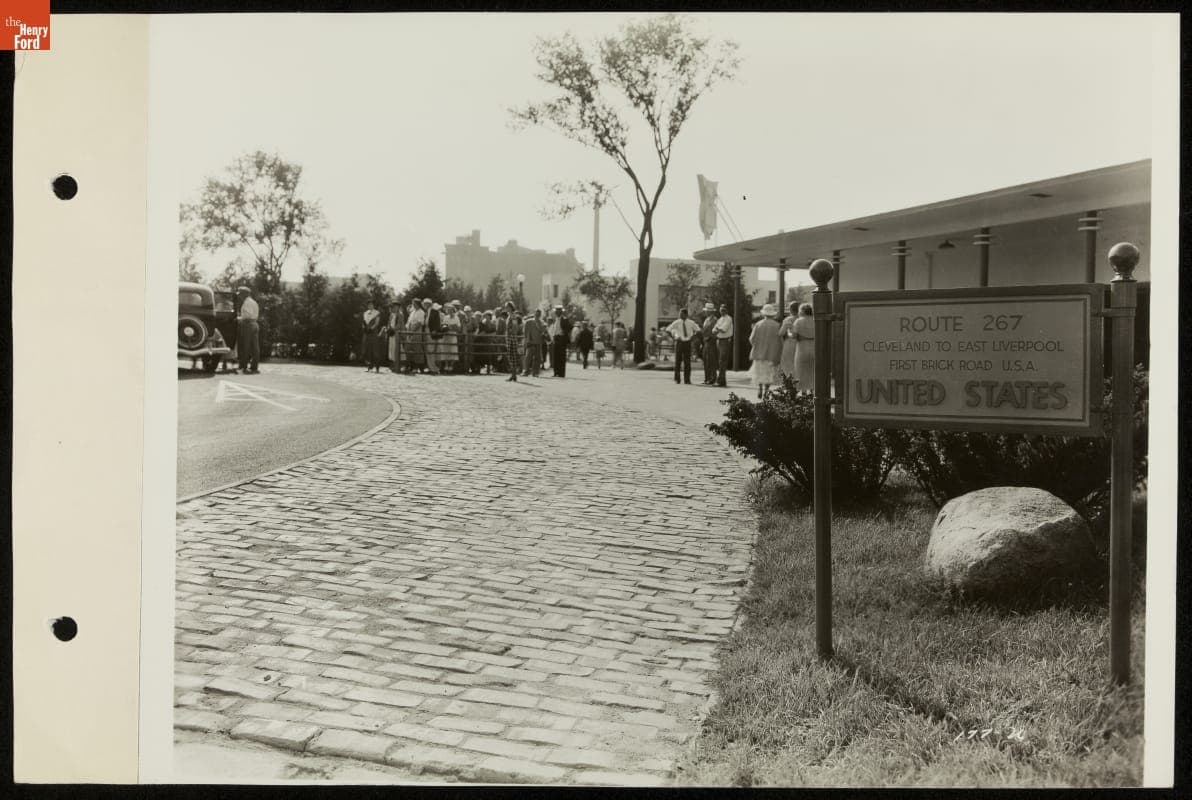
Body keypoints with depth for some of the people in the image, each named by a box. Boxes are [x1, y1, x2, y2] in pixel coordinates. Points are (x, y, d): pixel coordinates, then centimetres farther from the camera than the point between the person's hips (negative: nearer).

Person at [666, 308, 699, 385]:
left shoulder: (691, 323, 2)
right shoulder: (676, 323, -2)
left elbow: (698, 330, 14)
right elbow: (668, 330, -2)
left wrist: (692, 337, 2)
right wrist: (673, 338, -7)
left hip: (687, 343, 1)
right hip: (679, 343, -1)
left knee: (687, 361, 0)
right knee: (678, 361, 2)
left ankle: (687, 379, 5)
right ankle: (677, 379, 10)